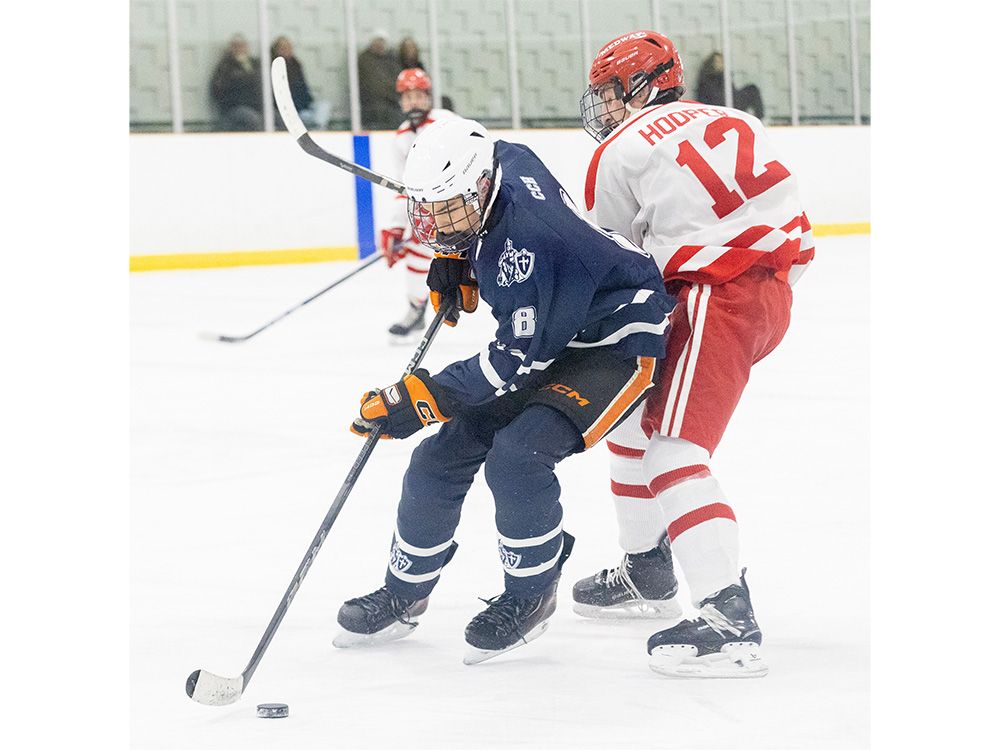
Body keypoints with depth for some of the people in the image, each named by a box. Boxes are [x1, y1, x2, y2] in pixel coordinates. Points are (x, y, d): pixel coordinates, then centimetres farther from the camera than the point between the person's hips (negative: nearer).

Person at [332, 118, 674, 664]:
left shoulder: (524, 240, -33)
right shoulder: (504, 161, -9)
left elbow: (522, 357, -30)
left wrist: (420, 396, -30)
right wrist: (456, 261, 4)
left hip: (619, 340, -10)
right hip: (550, 332, 10)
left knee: (517, 456, -28)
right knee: (445, 452, 5)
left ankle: (532, 594, -4)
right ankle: (404, 594, 23)